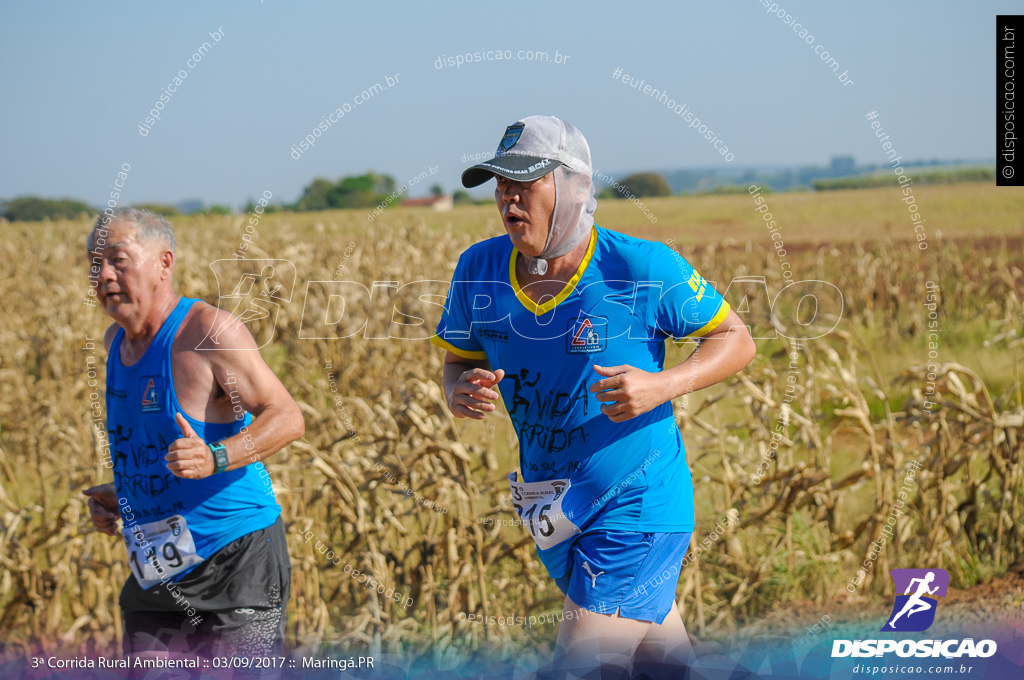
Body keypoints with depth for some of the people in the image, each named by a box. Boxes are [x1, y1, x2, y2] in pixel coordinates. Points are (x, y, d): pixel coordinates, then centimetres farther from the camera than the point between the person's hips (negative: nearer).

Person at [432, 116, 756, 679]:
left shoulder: (642, 267, -18)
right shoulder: (480, 269, -6)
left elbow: (736, 340, -8)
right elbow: (458, 362, 9)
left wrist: (663, 386, -26)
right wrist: (459, 392, -17)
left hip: (637, 506, -6)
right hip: (557, 512, 6)